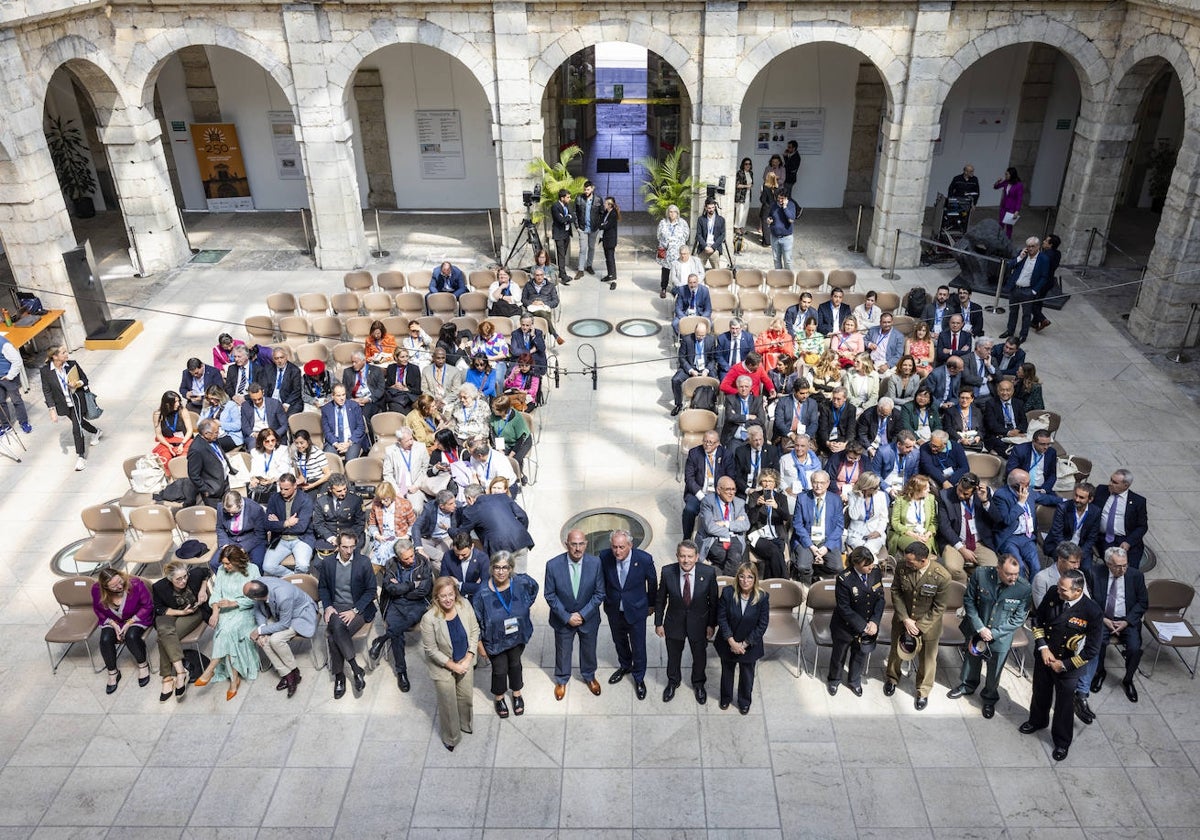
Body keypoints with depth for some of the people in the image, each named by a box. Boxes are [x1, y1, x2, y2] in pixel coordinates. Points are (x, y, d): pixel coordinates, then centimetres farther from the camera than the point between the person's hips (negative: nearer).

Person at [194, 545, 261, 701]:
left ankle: (210, 670, -25)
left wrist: (233, 603, -18)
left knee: (227, 630, -33)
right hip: (224, 612, 3)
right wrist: (215, 612, -15)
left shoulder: (252, 570, -6)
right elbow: (216, 593, 2)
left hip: (244, 611, -3)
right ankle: (235, 678, -25)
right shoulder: (222, 570, 7)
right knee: (224, 631, -28)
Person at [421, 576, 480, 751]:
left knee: (466, 697, 22)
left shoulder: (465, 606, -19)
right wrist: (453, 666, -15)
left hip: (465, 661, 3)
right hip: (443, 665, -3)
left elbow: (474, 631, -6)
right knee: (448, 703, 13)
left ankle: (465, 724, 52)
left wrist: (468, 659, -11)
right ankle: (450, 737, 40)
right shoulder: (429, 618, -30)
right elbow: (431, 650, -20)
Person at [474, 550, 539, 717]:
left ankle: (517, 694, 50)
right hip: (495, 640, -2)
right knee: (500, 669, 15)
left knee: (515, 664, 24)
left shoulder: (521, 582, -21)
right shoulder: (483, 593, -26)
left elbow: (534, 588, 3)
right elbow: (477, 622, -14)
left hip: (518, 636, 2)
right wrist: (480, 645, -7)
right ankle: (499, 698, 45)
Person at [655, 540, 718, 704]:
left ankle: (698, 683, 52)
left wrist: (712, 624, -2)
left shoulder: (708, 573, -23)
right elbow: (660, 599, -7)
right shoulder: (667, 572, -21)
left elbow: (713, 601, -8)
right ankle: (673, 682, 53)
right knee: (673, 656, 23)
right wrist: (658, 623, -2)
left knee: (699, 656, 23)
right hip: (674, 622, 0)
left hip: (699, 623, 0)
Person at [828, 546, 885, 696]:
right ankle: (834, 680, 50)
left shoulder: (875, 572, -15)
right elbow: (844, 609, -23)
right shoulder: (844, 579, -30)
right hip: (846, 626, -4)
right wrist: (863, 627, -22)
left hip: (869, 625, 4)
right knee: (839, 655, 22)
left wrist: (874, 622, -17)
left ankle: (854, 681, 53)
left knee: (861, 654, 25)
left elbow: (881, 598, -6)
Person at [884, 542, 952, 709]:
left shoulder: (942, 577, -28)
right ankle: (892, 680, 53)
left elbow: (939, 607, -18)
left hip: (928, 625, -2)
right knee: (896, 651, 24)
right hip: (902, 620, 2)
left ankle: (923, 692, 43)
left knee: (927, 659, 17)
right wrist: (905, 619, -15)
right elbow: (896, 592, -8)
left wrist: (919, 626, -17)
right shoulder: (902, 568, -22)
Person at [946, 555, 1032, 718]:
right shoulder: (980, 574, -24)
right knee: (972, 659, 27)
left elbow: (1019, 619, -14)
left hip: (1001, 636, -1)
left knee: (994, 672, 19)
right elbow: (969, 601, -11)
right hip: (976, 630, 1)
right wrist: (980, 628, -17)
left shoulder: (1024, 588, -26)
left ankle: (989, 698, 48)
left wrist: (993, 633, -18)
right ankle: (967, 686, 55)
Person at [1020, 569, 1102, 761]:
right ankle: (1037, 721, 56)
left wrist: (1064, 665, -14)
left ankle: (1062, 742, 40)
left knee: (1064, 704, 17)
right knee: (1040, 693, 27)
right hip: (1043, 657, 4)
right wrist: (1043, 648, -12)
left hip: (1068, 665, -4)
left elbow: (1092, 650, -18)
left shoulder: (1093, 613, -28)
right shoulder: (1053, 595, -18)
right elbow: (1037, 620, -2)